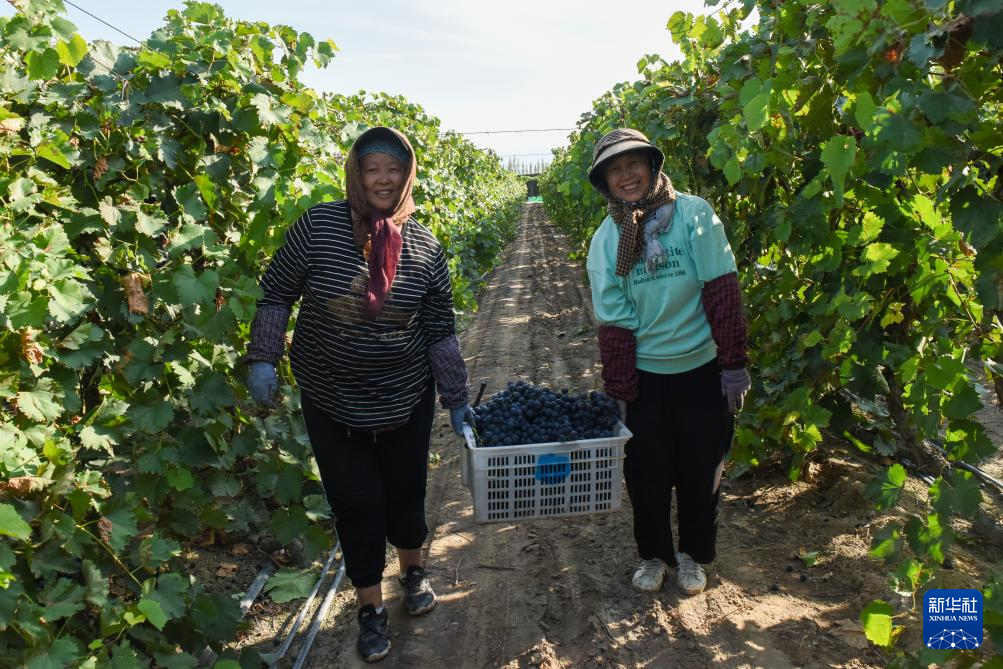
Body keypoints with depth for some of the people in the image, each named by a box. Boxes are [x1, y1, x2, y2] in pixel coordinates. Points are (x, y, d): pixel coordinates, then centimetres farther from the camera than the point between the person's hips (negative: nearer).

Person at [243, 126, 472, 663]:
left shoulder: (424, 246, -5)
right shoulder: (318, 225, -11)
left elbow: (440, 330, 0)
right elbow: (276, 293, -1)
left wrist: (457, 398, 0)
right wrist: (264, 359, -7)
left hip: (407, 397, 2)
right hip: (331, 400, -1)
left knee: (405, 491, 16)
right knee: (355, 503, 8)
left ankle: (413, 571, 46)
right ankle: (370, 607, 30)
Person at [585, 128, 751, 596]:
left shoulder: (694, 214, -9)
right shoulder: (606, 240, -4)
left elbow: (722, 292, -10)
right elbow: (613, 321, -4)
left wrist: (734, 364, -11)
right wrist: (618, 393, -3)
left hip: (701, 369, -1)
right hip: (644, 374, 1)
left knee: (700, 469, 11)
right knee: (647, 473, 10)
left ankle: (693, 555, 36)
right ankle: (653, 554, 35)